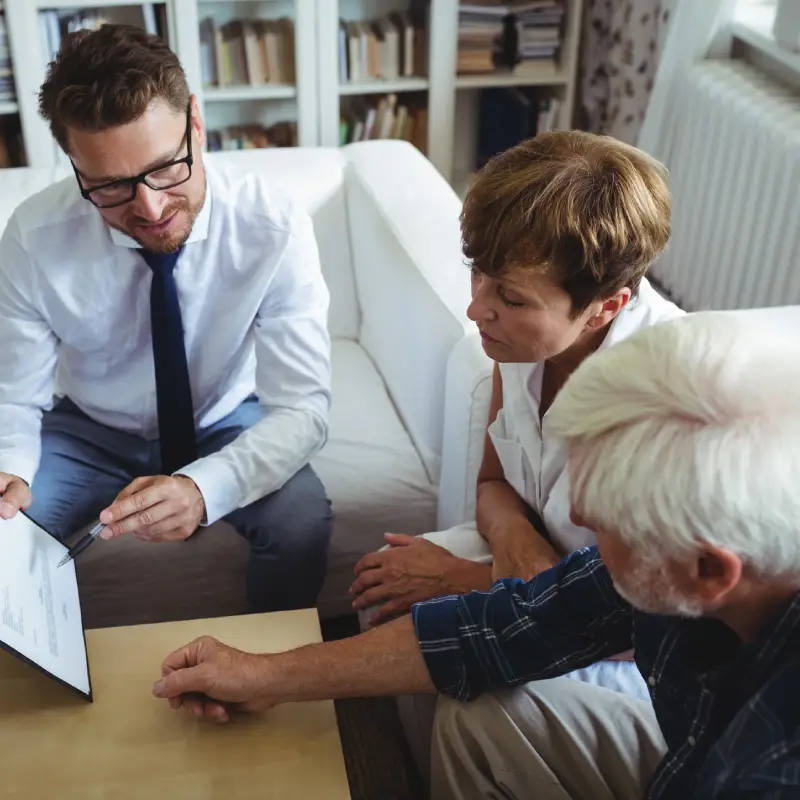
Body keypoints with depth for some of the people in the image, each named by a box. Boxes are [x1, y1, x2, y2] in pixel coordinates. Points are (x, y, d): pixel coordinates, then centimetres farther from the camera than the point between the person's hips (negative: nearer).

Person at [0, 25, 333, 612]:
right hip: (91, 432, 1)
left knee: (302, 522, -29)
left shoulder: (273, 227, -26)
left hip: (228, 425, -1)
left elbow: (302, 407, -27)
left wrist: (205, 488, -46)